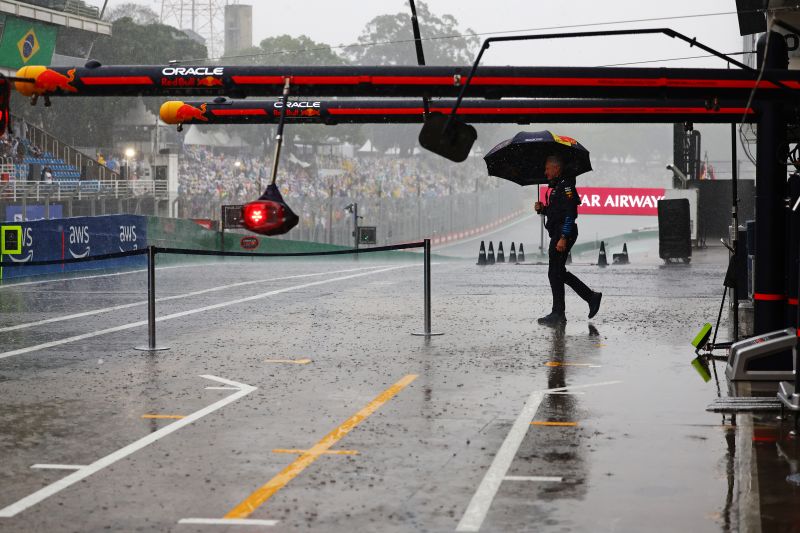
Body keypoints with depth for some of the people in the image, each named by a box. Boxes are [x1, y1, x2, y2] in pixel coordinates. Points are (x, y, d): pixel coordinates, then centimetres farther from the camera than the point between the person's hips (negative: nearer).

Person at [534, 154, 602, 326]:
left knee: (555, 273, -6)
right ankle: (591, 297, 20)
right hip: (557, 234, 10)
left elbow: (570, 214, -20)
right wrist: (542, 209, 5)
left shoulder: (565, 186, -13)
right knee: (559, 272, 14)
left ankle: (558, 315, -1)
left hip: (564, 233, -10)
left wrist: (563, 238, -24)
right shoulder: (555, 186, 17)